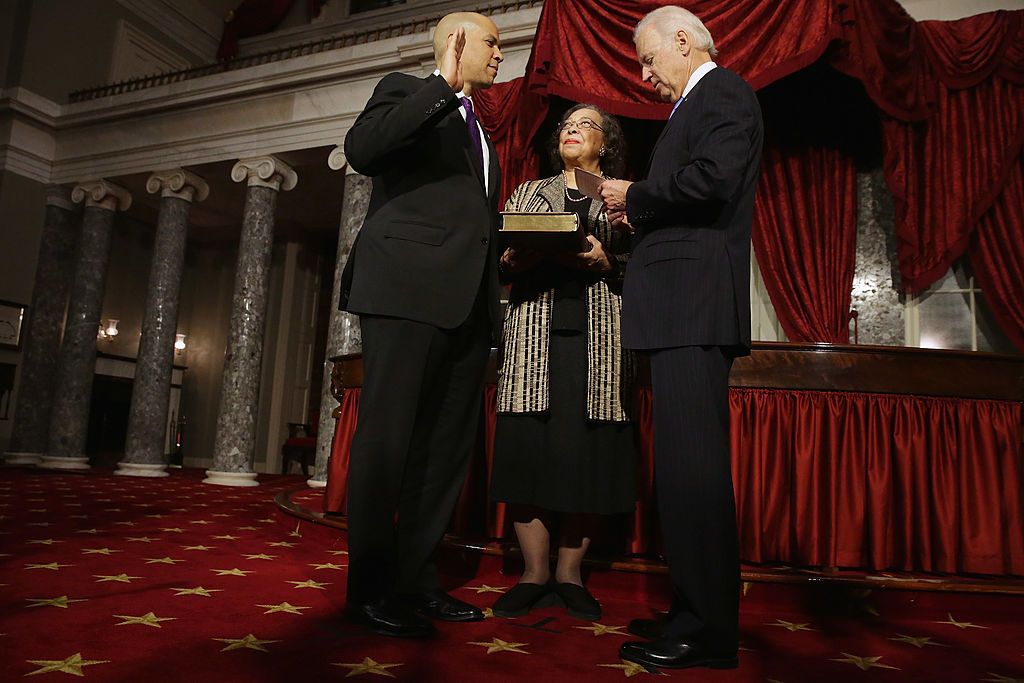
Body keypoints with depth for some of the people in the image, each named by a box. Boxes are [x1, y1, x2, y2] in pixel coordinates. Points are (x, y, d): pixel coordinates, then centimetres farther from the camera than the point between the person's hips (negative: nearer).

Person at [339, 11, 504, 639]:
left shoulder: (480, 133, 30)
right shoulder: (406, 91, 9)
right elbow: (362, 150, -12)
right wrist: (444, 86, -13)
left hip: (470, 301, 8)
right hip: (409, 287, -8)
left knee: (448, 445, 6)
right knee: (388, 438, -6)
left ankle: (416, 580, 16)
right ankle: (371, 590, 5)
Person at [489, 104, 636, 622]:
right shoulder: (528, 192, 23)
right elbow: (501, 260, 15)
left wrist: (603, 261, -10)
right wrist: (516, 258, -6)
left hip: (598, 339, -1)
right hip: (533, 332, 1)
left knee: (587, 452, -4)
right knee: (527, 448, -6)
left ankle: (569, 573, 9)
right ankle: (535, 573, 6)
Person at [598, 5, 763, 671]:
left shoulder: (724, 91, 0)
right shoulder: (695, 105, 29)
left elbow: (712, 178, -18)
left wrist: (633, 195, -5)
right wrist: (638, 218, 13)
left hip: (695, 302, -10)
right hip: (683, 310, 11)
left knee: (692, 462, -11)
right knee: (686, 460, 10)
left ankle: (708, 631, -2)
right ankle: (698, 611, 20)